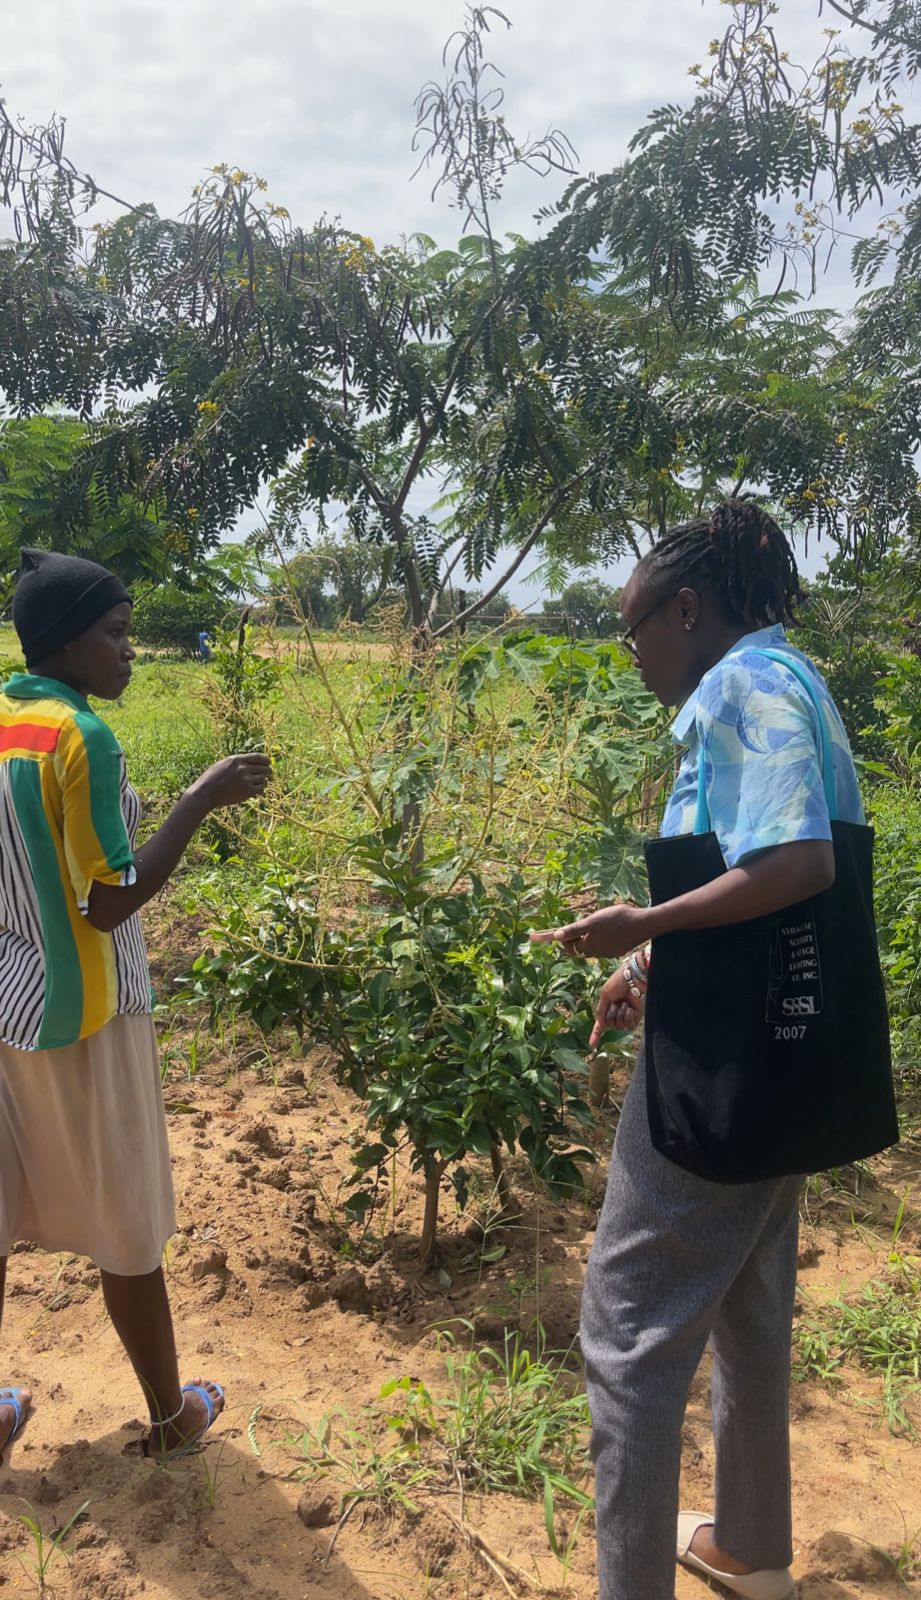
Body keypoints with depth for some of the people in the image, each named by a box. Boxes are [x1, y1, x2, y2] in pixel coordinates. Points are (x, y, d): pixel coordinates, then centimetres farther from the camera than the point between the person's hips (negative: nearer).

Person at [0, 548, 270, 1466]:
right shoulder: (79, 736, -20)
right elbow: (109, 903, -20)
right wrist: (201, 801, -17)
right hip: (77, 1015, -7)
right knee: (123, 1223, 10)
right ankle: (170, 1414, 30)